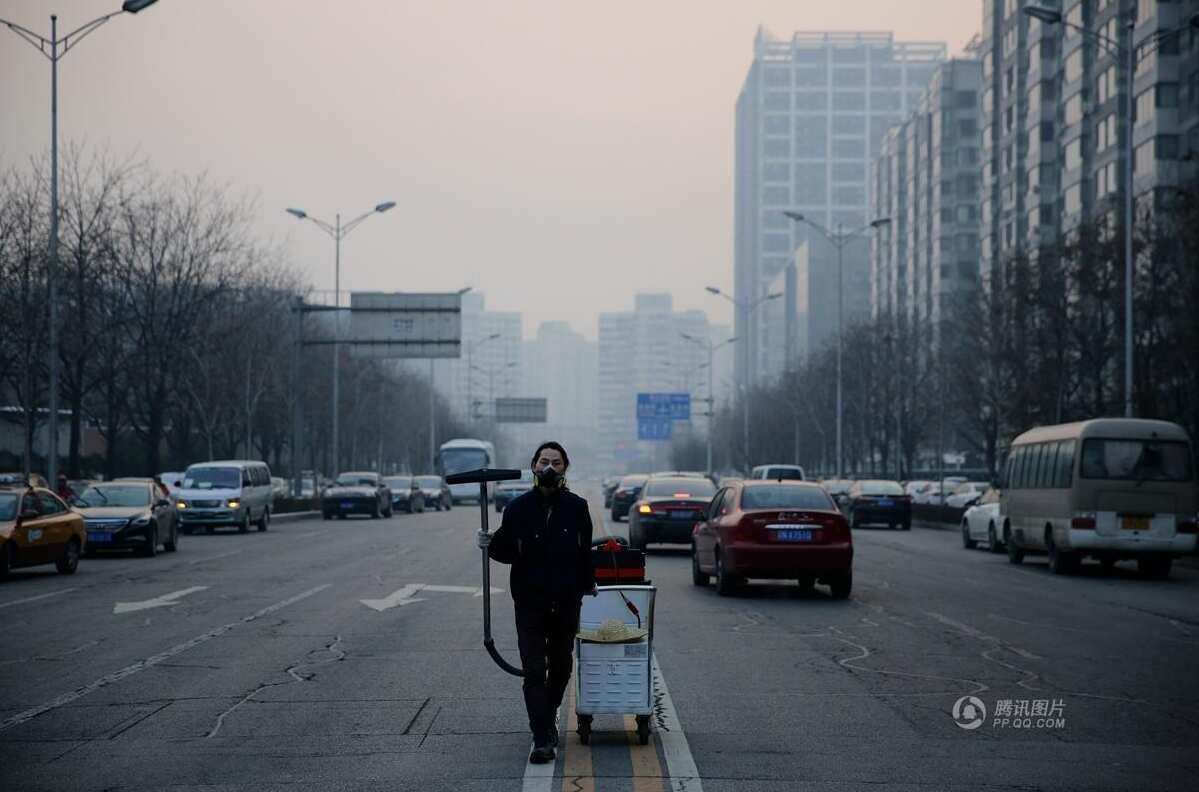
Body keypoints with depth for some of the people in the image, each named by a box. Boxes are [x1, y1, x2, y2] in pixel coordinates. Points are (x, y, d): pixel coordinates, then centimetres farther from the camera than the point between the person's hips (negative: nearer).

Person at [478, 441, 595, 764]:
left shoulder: (577, 507, 0)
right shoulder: (518, 508, -2)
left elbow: (585, 551, 10)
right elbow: (507, 552, 5)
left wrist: (588, 583, 20)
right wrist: (489, 544, -14)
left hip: (566, 602, 2)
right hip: (529, 602, -2)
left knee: (561, 667, 14)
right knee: (534, 671, -7)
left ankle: (548, 720, 36)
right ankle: (542, 740, -8)